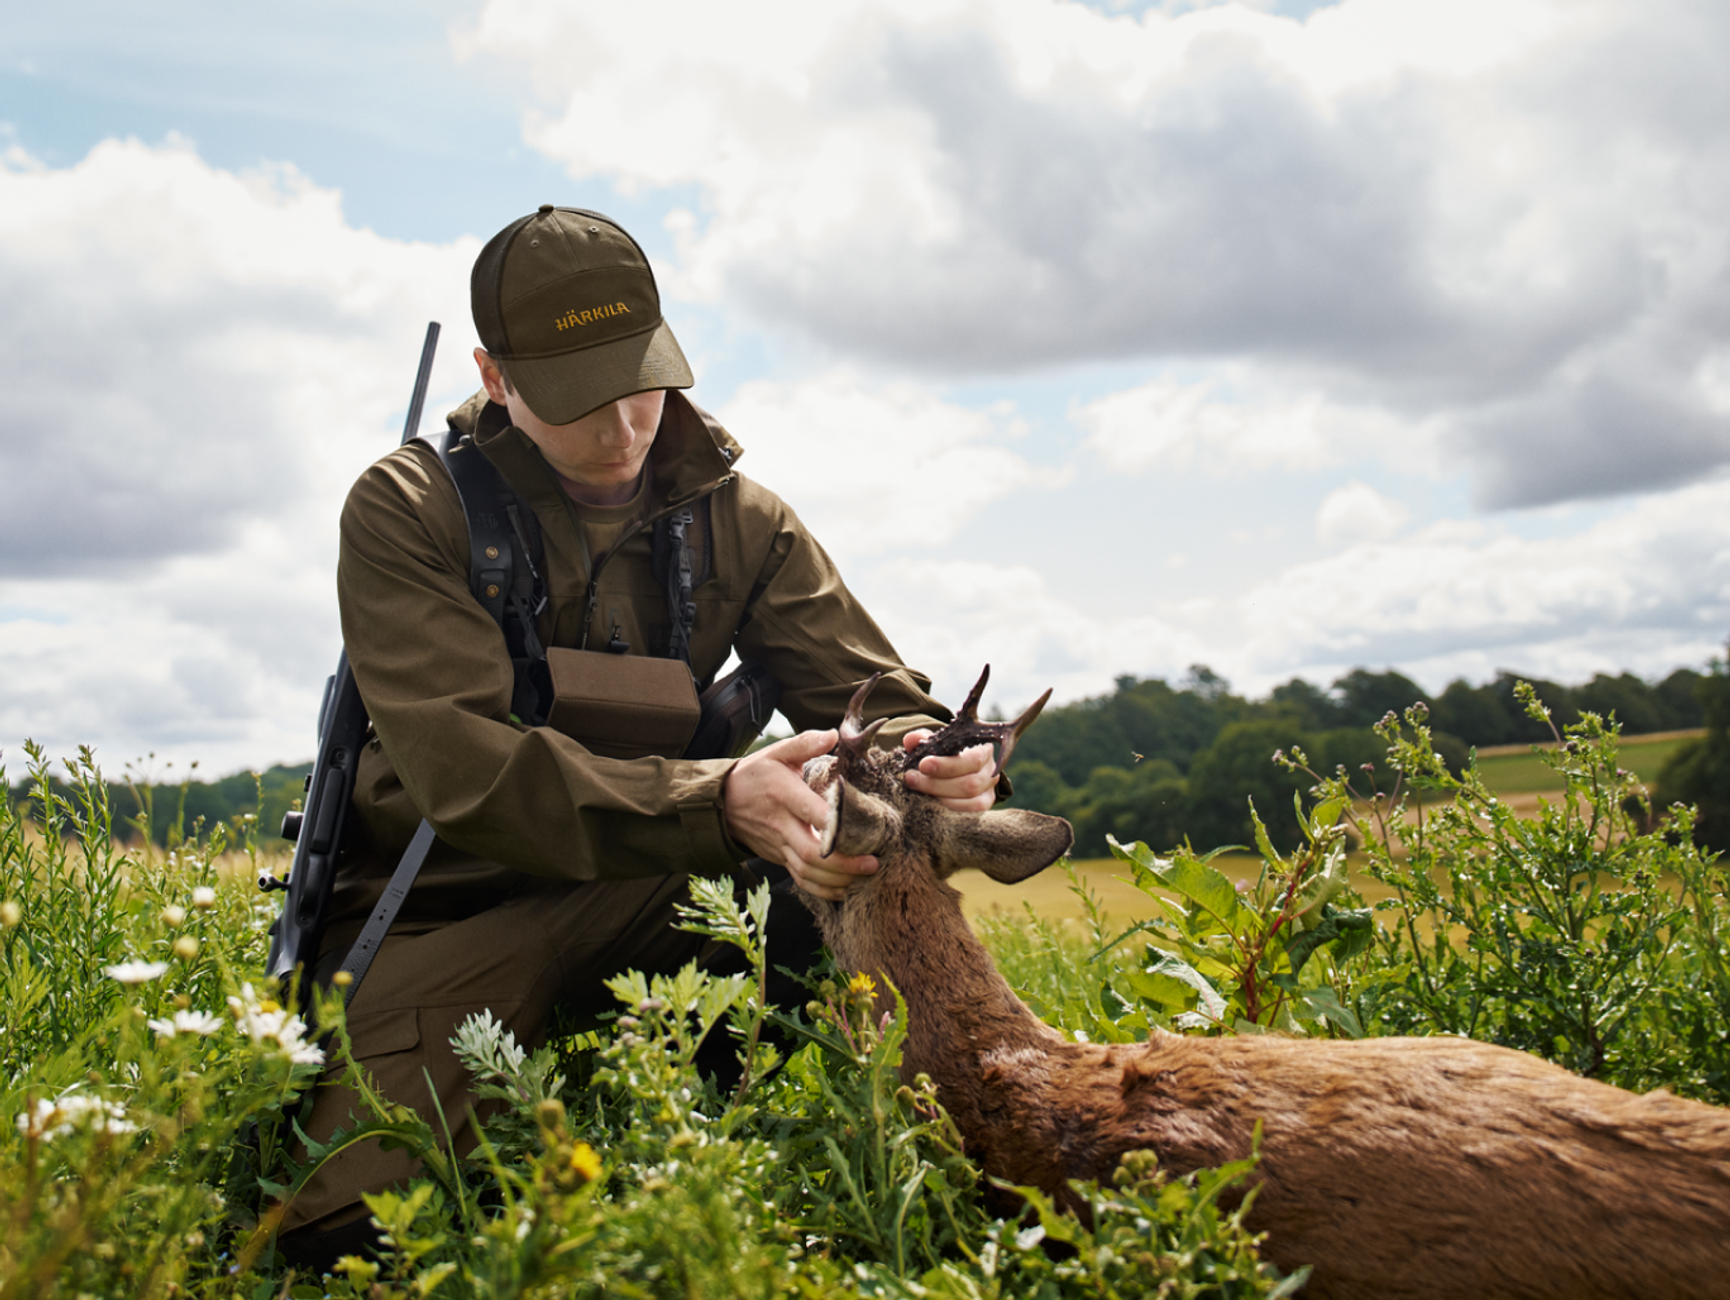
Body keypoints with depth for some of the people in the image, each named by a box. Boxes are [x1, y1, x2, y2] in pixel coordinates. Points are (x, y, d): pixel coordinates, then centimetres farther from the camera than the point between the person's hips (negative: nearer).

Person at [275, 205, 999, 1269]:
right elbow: (464, 769, -26)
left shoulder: (740, 520, 2)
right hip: (444, 908, -3)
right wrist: (720, 800, -41)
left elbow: (875, 699, -2)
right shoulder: (406, 512, -12)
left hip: (653, 898, 3)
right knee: (337, 1219, -25)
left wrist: (937, 760, -30)